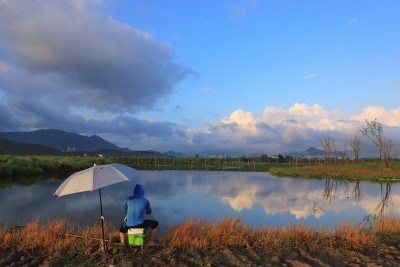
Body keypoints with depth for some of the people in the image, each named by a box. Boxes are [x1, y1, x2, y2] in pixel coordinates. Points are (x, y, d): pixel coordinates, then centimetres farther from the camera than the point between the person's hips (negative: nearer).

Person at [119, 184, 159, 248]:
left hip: (128, 224, 3)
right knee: (155, 224, 23)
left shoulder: (128, 199, -1)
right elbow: (149, 212, 10)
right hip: (140, 224, -3)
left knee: (122, 229, 38)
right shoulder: (146, 201, -6)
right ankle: (149, 242, 28)